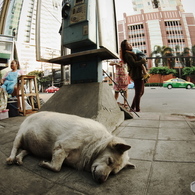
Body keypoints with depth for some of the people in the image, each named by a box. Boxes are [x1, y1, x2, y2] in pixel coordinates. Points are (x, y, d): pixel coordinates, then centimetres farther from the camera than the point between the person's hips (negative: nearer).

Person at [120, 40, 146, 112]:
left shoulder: (131, 53, 20)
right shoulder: (127, 55, -10)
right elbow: (134, 63, -22)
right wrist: (142, 61, -12)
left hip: (139, 74, 10)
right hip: (137, 75, -10)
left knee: (141, 92, 15)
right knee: (138, 93, -5)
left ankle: (132, 107, 21)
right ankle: (137, 109, 6)